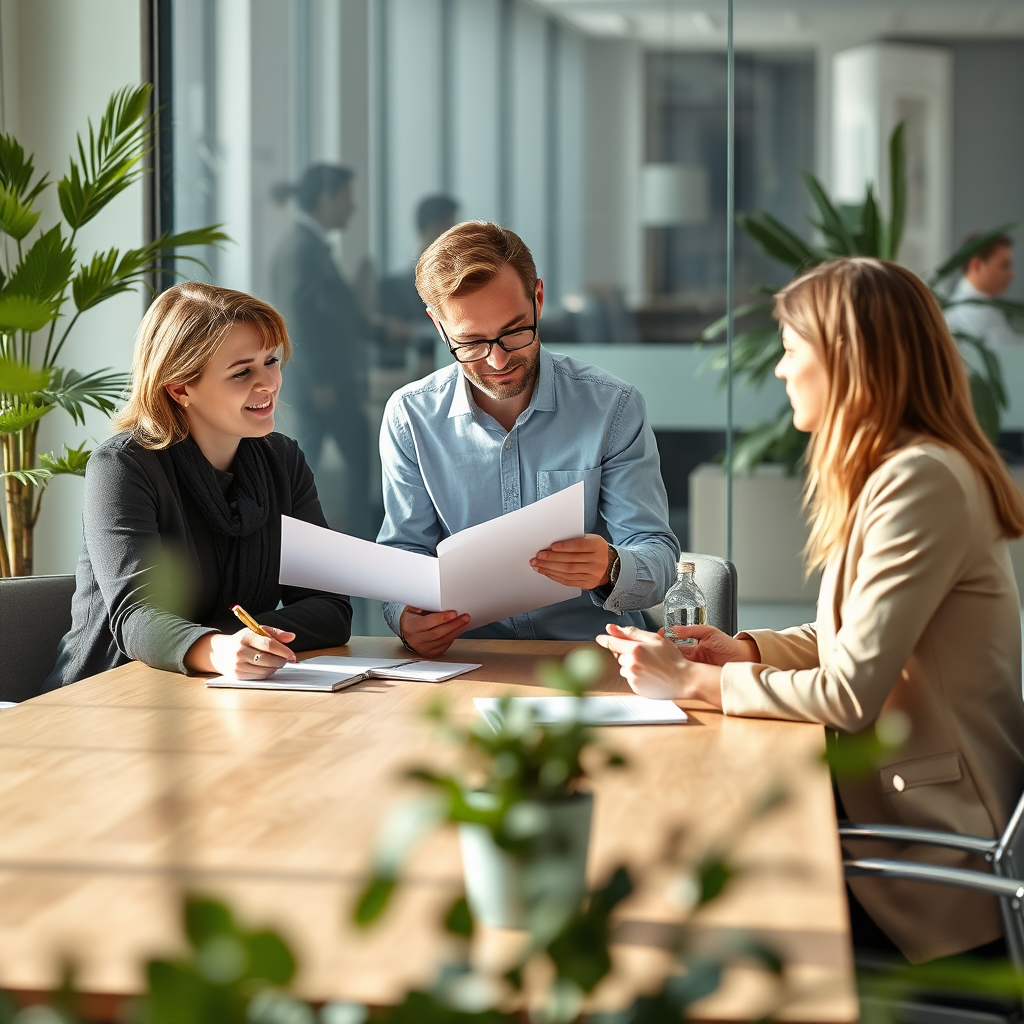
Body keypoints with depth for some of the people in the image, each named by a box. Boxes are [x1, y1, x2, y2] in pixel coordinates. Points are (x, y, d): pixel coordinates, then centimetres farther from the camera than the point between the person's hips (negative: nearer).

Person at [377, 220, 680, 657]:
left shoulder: (614, 408, -4)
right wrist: (405, 615, -18)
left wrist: (611, 570, -30)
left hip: (593, 649, 0)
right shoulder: (410, 416, 1)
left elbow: (658, 557, -5)